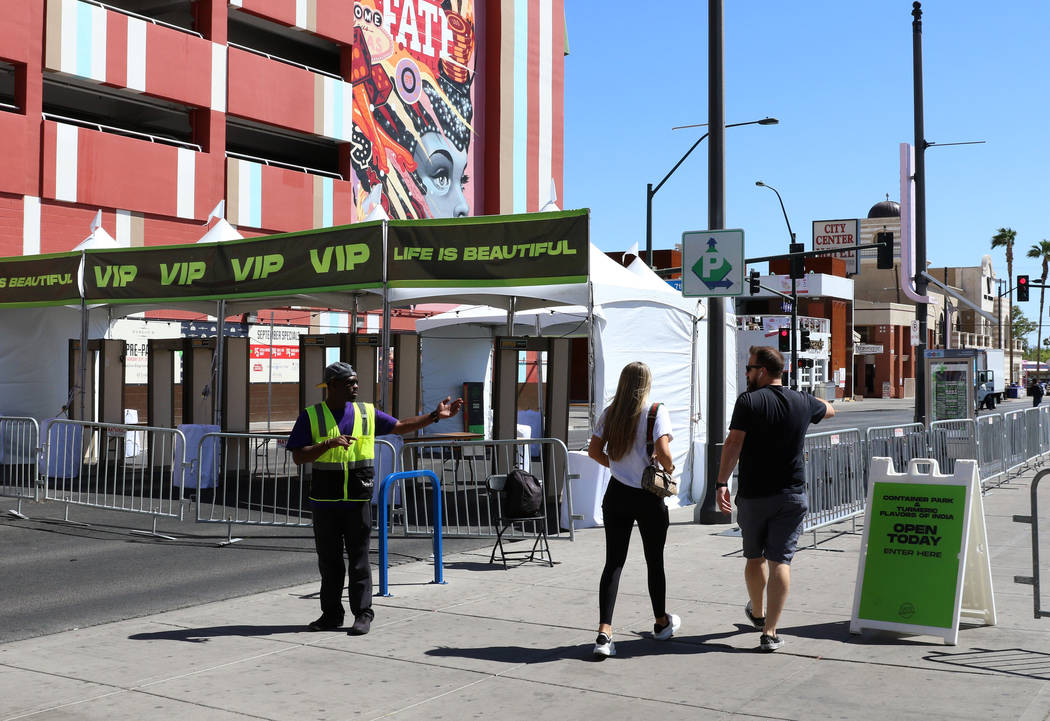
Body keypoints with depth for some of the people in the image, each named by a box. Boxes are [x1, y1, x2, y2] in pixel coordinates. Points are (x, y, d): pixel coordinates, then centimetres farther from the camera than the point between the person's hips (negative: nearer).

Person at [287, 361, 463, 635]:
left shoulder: (366, 413, 9)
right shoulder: (311, 416, 1)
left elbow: (401, 426, 14)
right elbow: (298, 457, -5)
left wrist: (435, 415, 7)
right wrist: (329, 444, -18)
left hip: (358, 499, 0)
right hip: (325, 500, 0)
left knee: (359, 558, 1)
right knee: (328, 559, 8)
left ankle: (363, 614, 7)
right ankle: (331, 614, 19)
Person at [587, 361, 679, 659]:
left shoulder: (609, 414, 3)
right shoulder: (656, 412, -11)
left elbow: (594, 451, 8)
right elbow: (663, 452, -21)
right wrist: (669, 468, -1)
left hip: (617, 494, 3)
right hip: (649, 498, -3)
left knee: (613, 562, 2)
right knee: (654, 561, 14)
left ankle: (604, 634, -9)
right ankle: (662, 623, 33)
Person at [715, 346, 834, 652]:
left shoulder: (749, 401, -8)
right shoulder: (803, 402, 5)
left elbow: (733, 444, -16)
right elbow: (829, 410, 27)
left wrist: (721, 482, -13)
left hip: (753, 495, -2)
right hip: (792, 495, 2)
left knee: (754, 557, 17)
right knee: (780, 560, 0)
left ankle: (757, 612, 38)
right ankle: (770, 631, -6)